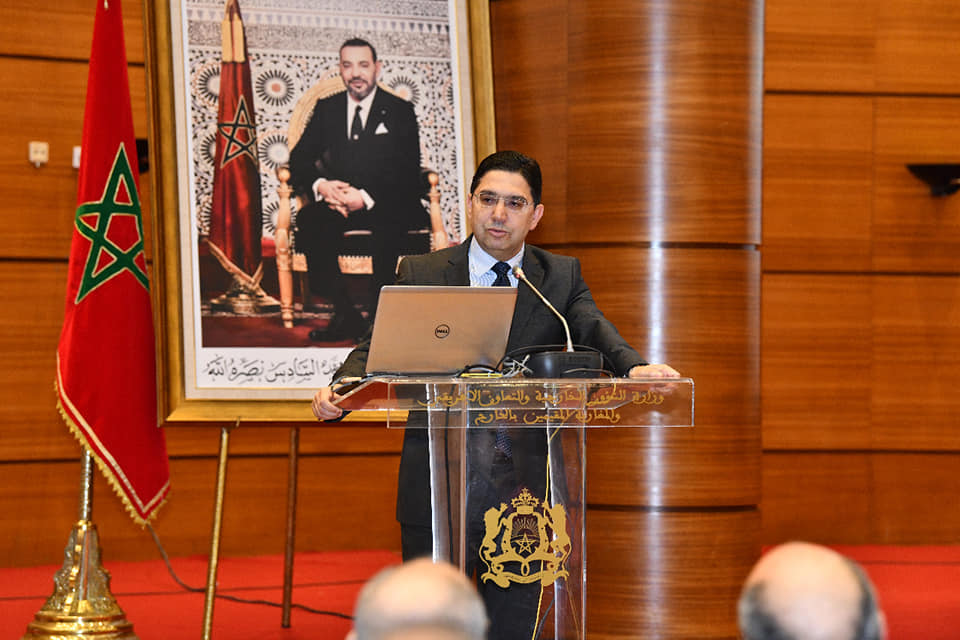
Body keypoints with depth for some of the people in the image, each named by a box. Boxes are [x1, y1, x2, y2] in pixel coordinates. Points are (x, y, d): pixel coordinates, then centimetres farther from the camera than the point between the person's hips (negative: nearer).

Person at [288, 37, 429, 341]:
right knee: (309, 219, -30)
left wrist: (366, 197, -23)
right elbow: (299, 160, 8)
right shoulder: (326, 109, 13)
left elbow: (408, 174, -7)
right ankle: (344, 314, -26)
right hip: (338, 201, 3)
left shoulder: (400, 111, 4)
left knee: (388, 224, -37)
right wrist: (320, 186, -16)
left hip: (387, 204, -3)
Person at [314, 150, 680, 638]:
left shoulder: (560, 277, 8)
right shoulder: (421, 274, 6)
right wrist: (338, 390, -24)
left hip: (521, 487, 1)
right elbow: (377, 349, -2)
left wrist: (633, 366, -32)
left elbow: (595, 332, -9)